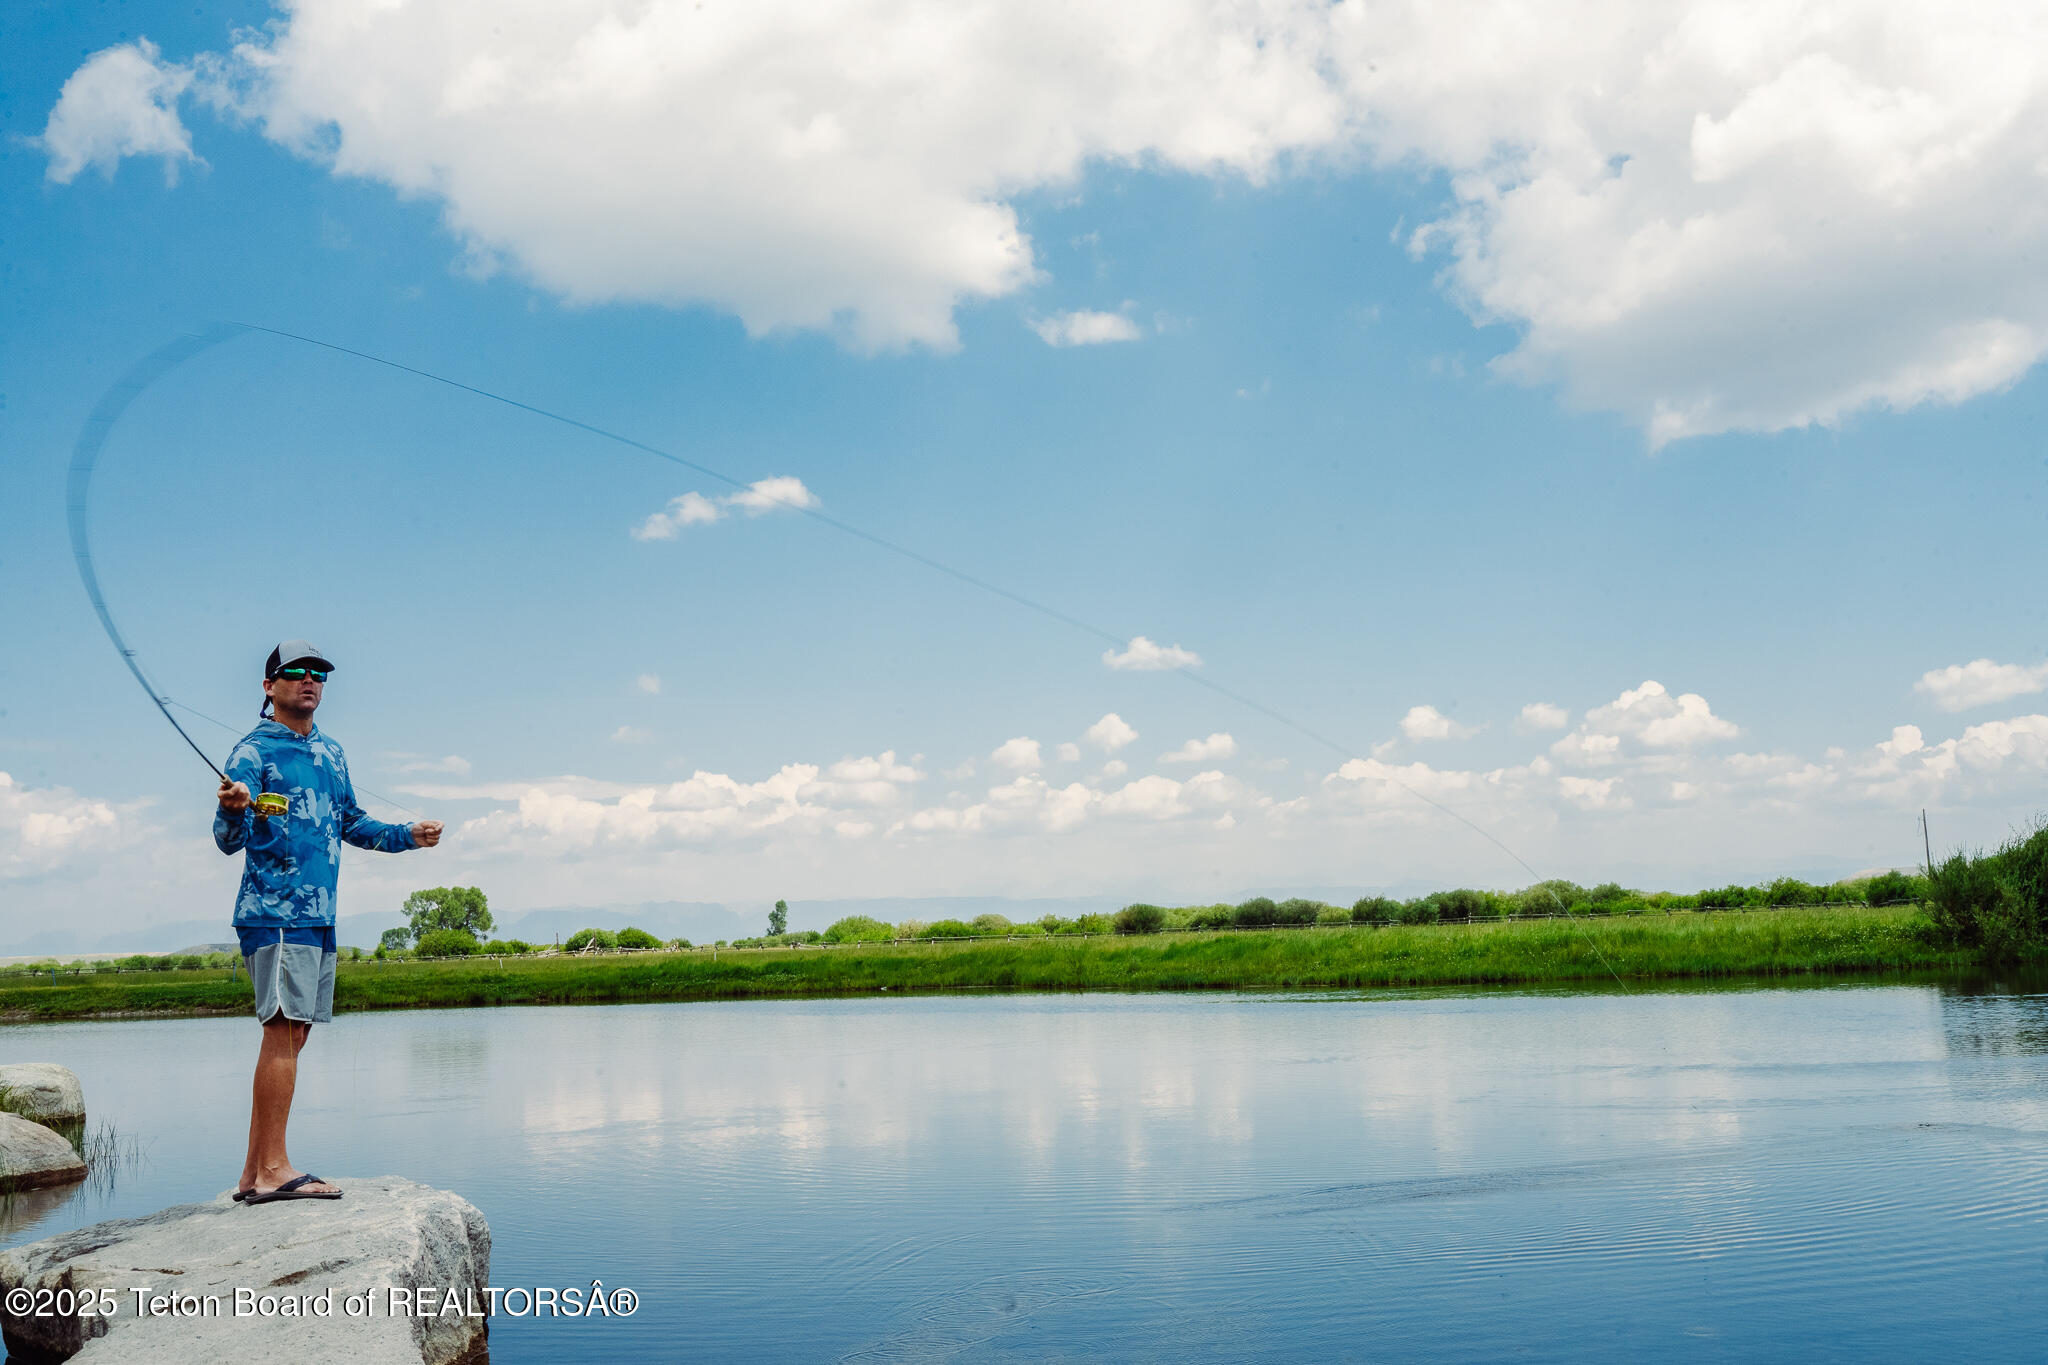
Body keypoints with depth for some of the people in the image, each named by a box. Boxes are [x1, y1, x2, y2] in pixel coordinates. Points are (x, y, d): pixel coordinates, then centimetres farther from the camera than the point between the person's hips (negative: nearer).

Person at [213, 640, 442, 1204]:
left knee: (291, 1034, 7)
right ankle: (273, 1169, -10)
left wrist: (408, 835, 20)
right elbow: (230, 840, -12)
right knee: (283, 1032, -13)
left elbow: (351, 825, 29)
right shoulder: (252, 751, -4)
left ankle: (254, 1173, 13)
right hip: (274, 909, -8)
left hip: (320, 914, 8)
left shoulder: (331, 753, 19)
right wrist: (233, 809, -33)